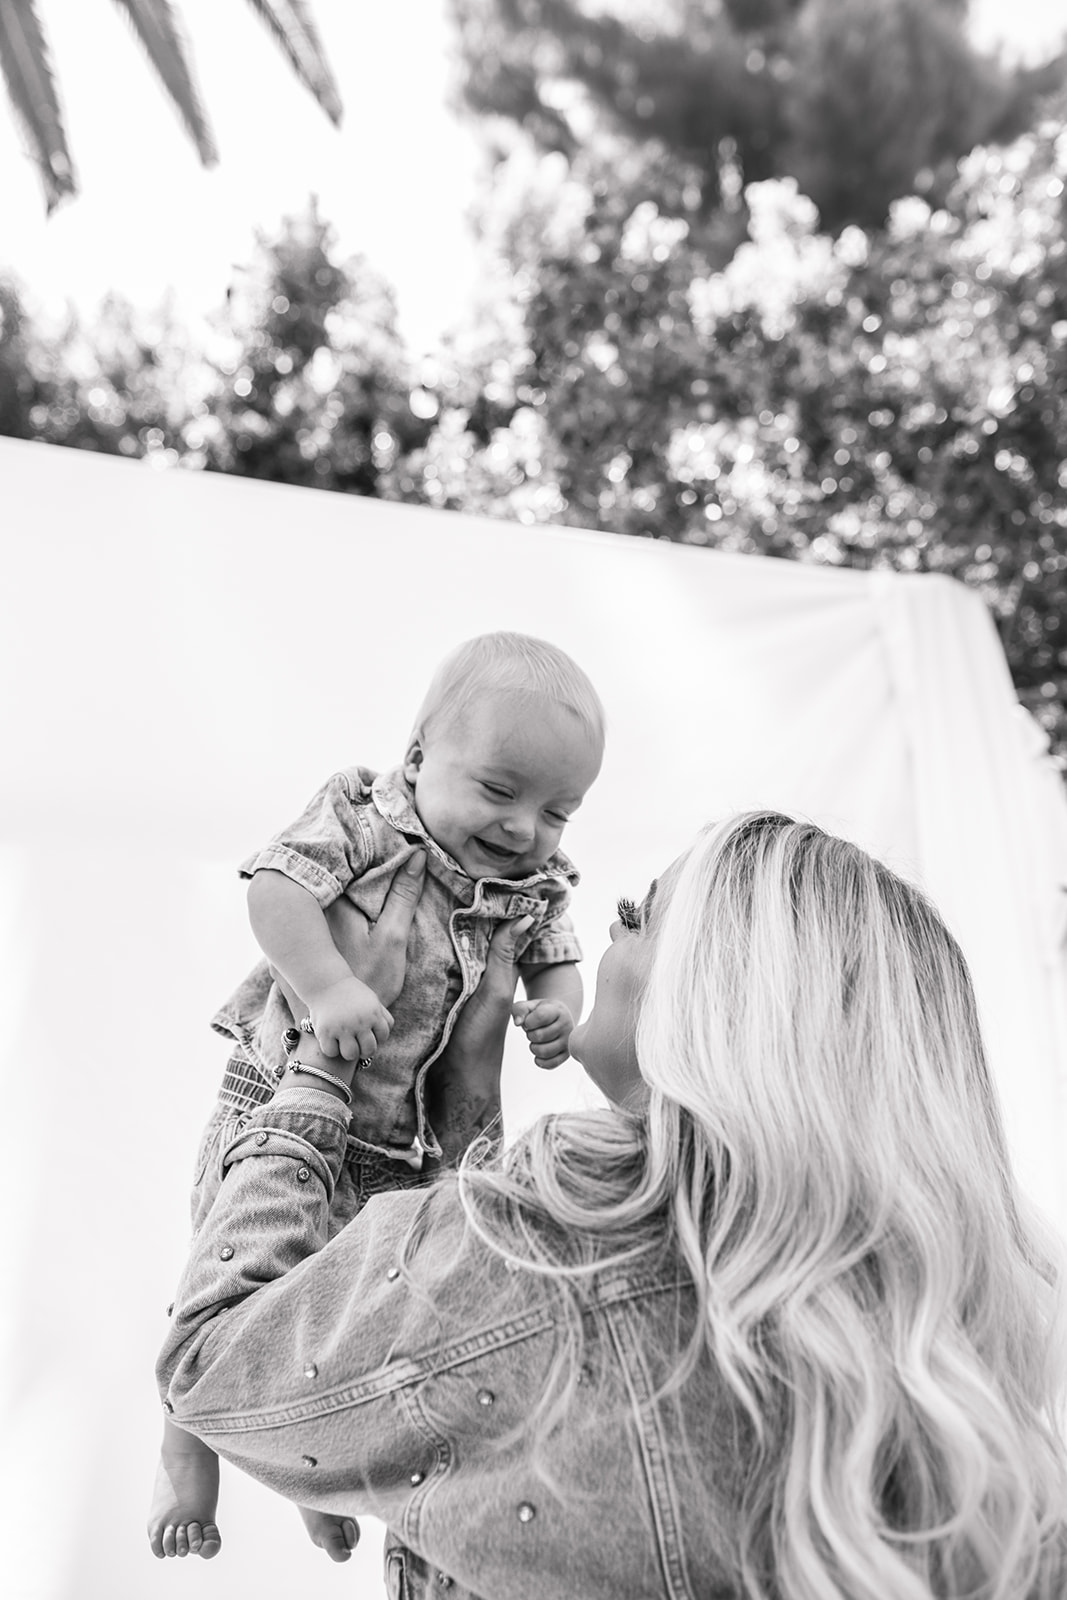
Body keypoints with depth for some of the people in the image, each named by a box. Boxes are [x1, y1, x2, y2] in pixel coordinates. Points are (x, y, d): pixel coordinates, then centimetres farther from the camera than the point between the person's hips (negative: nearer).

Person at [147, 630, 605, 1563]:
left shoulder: (536, 886, -4)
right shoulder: (363, 822, -18)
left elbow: (554, 958, 9)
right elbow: (275, 889, -27)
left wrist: (560, 1003, -14)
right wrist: (327, 985, -40)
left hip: (415, 1147, 5)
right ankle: (188, 1448, 40)